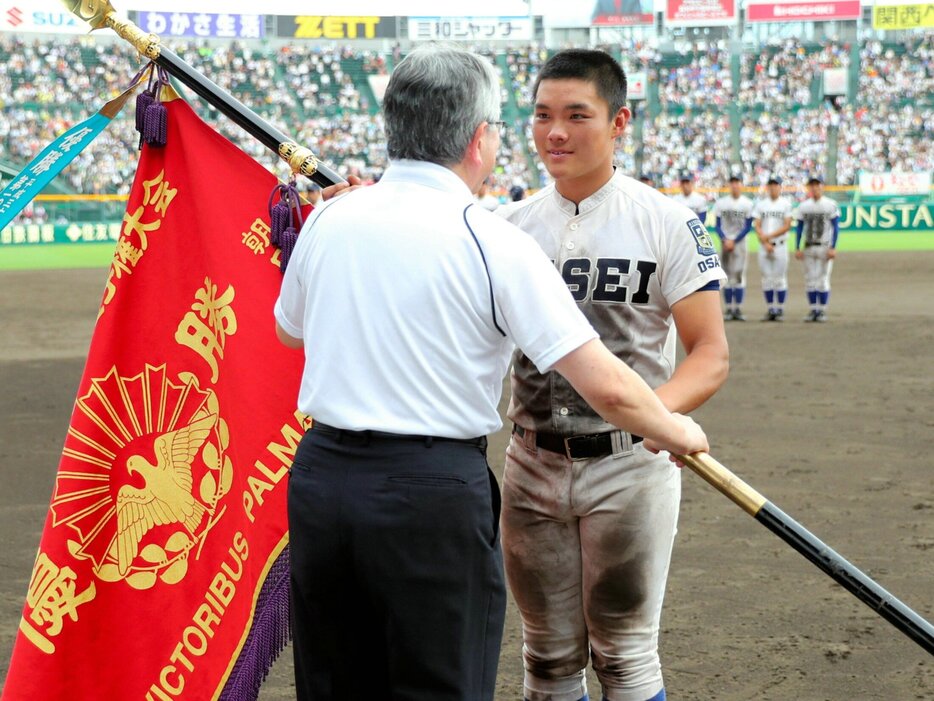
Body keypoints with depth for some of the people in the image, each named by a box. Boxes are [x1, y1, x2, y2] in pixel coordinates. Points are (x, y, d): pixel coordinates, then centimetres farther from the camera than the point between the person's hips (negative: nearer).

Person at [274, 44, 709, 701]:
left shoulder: (328, 220, 3)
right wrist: (677, 431, 6)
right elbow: (606, 387, -11)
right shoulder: (495, 244, -11)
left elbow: (289, 331, 23)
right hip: (433, 496, -5)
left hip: (320, 475, 5)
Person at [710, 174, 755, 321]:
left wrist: (733, 241, -9)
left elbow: (748, 227, -1)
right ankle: (728, 309, 5)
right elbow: (717, 225, 5)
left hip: (740, 242, -1)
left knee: (739, 274, -5)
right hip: (725, 242, 1)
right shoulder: (721, 203, 5)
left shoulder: (747, 203, 1)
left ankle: (738, 309, -2)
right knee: (727, 276, 2)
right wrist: (725, 240, -10)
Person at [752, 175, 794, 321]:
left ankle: (780, 309, 3)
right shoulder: (760, 203, 8)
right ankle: (771, 309, 9)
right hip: (764, 245, 2)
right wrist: (766, 243, -8)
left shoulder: (786, 203, 2)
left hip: (780, 245, -2)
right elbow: (757, 226, 3)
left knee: (780, 278, -3)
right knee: (767, 278, 3)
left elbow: (787, 226, -5)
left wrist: (769, 236, -11)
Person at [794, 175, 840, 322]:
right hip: (808, 248, 4)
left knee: (823, 279, -4)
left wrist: (833, 248, -11)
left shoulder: (830, 205, -2)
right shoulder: (803, 206, 8)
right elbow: (799, 227, 11)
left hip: (825, 247, -4)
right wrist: (797, 248, 4)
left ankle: (822, 310, 3)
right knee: (809, 280, 3)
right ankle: (813, 310, 10)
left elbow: (836, 227, -3)